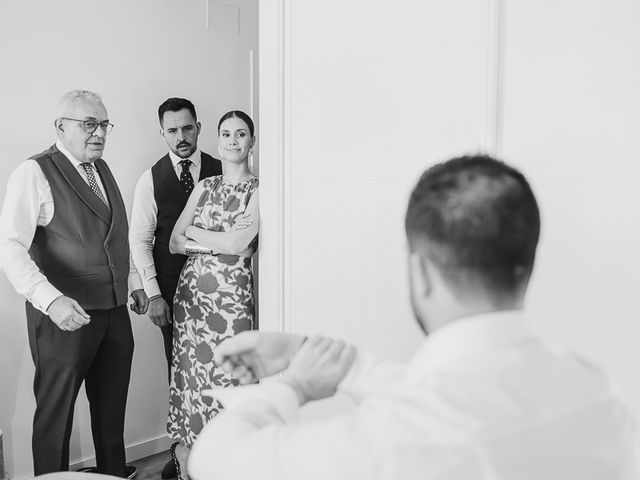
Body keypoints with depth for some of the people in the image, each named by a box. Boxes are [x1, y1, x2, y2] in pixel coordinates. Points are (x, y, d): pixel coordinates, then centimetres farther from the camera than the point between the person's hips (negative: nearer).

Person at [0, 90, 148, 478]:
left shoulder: (102, 169, 12)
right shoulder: (34, 173, -12)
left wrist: (133, 279, 19)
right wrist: (51, 299, -33)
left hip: (114, 311, 7)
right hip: (65, 315, -7)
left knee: (112, 406, 19)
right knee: (55, 412, 7)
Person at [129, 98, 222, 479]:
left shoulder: (221, 171, 2)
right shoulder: (151, 179, 3)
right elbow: (140, 239, 2)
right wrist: (153, 294, -4)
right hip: (171, 288, 1)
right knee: (178, 367, 7)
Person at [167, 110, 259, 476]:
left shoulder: (259, 189, -4)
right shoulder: (204, 186, 11)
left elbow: (237, 244, -16)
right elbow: (174, 244, 6)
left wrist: (193, 231, -2)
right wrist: (218, 240, -10)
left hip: (231, 294, -5)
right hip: (191, 289, 5)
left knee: (225, 377, -1)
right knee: (190, 372, 9)